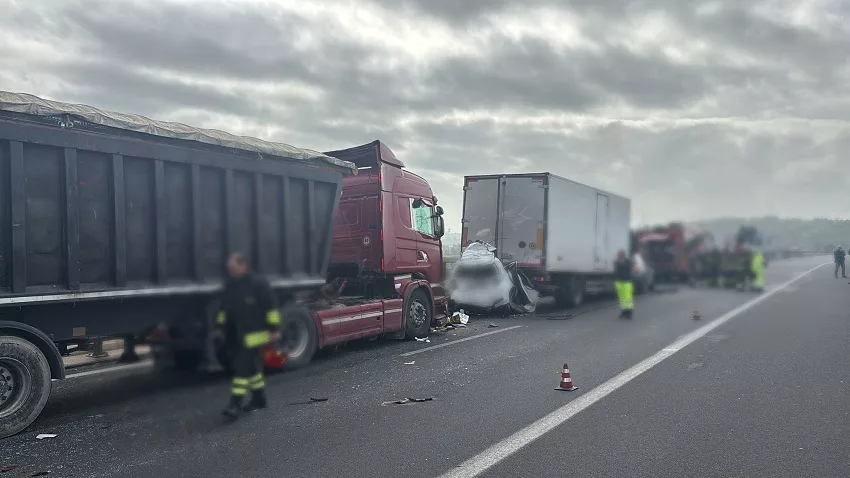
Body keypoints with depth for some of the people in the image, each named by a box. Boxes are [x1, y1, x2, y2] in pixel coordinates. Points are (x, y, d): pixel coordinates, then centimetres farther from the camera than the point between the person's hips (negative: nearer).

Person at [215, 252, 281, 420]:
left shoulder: (258, 284, -10)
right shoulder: (229, 285, 11)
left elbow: (271, 308, -10)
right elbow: (224, 308, 22)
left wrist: (274, 329, -11)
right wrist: (220, 327, 21)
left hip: (252, 336, -7)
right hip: (234, 336, 7)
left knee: (243, 368, -11)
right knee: (252, 367, 15)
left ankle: (235, 404, -12)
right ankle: (259, 399, 26)